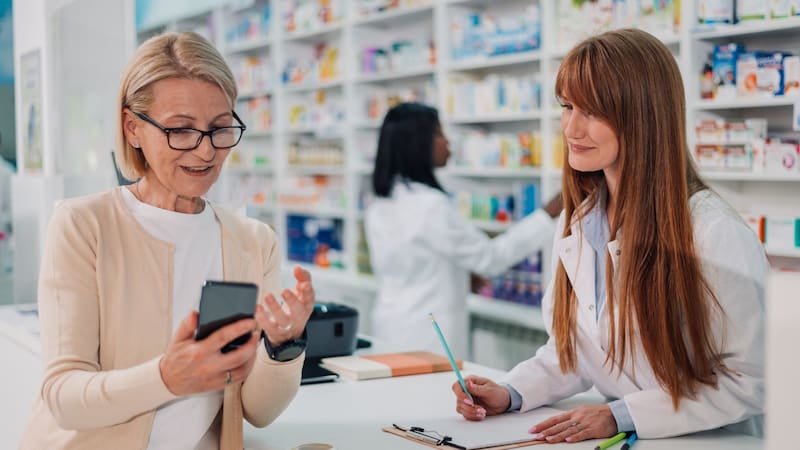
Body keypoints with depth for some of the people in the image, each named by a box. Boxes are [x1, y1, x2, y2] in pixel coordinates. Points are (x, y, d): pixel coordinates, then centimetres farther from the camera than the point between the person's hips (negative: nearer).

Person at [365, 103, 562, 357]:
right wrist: (550, 213, -7)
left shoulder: (381, 205, 7)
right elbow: (490, 258, -11)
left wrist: (462, 278, 24)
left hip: (390, 325, 8)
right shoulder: (430, 205, -18)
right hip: (426, 335, -8)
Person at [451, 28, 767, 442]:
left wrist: (622, 416, -17)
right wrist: (512, 393, -2)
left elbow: (750, 380, -12)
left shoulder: (714, 234, -16)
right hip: (611, 439, 5)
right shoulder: (576, 222, 4)